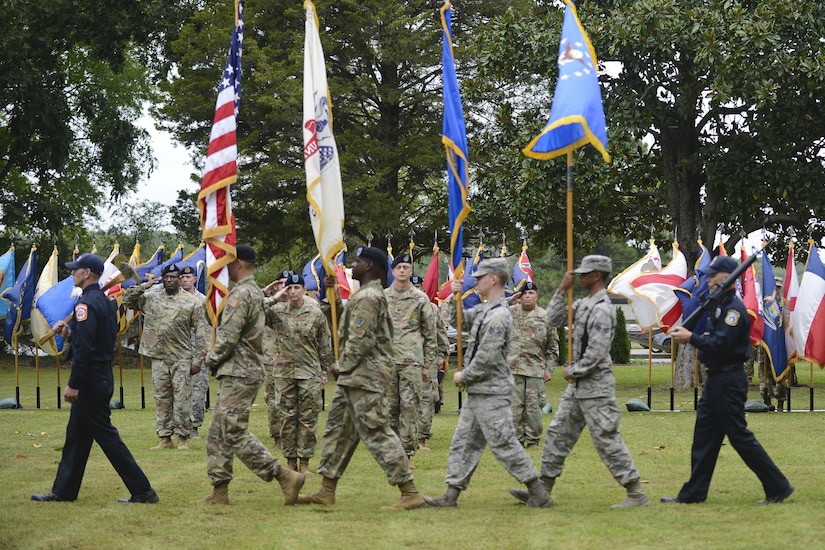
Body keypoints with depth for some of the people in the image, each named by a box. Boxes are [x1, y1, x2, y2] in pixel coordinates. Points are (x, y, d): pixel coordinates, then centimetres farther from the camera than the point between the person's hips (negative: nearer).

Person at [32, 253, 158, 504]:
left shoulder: (86, 304, -17)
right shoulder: (105, 302, 14)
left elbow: (84, 349, -23)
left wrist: (73, 384, -20)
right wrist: (68, 333, 10)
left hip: (91, 379, -10)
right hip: (103, 377, 10)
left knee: (105, 435, -6)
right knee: (76, 436, 15)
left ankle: (142, 491, -5)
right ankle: (63, 491, 21)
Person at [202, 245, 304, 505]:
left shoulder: (240, 294, -16)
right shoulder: (256, 293, 17)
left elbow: (228, 337, -20)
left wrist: (211, 358, -3)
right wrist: (217, 359, 14)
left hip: (239, 374, -11)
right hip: (249, 370, 11)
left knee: (235, 432, -12)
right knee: (218, 433, 12)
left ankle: (285, 476, -14)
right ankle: (219, 491, 14)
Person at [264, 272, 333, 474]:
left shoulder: (316, 314, 1)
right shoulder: (277, 311, 2)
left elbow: (325, 345, 7)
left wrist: (324, 371, 7)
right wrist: (274, 298, -11)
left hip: (309, 373, -1)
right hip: (284, 372, 1)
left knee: (308, 418, 0)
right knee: (287, 417, 4)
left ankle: (305, 461, 7)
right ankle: (290, 460, 11)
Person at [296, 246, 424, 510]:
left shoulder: (367, 298, -16)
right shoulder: (372, 295, 17)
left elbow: (361, 341, -22)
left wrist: (342, 367, -11)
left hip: (364, 377, -11)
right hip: (356, 377, 11)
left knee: (377, 433, -11)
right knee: (338, 429, 14)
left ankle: (410, 493, -11)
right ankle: (327, 492, 19)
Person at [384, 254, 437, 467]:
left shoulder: (421, 299, 4)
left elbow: (430, 334, 6)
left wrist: (427, 364, 3)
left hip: (412, 361, -2)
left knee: (409, 406, -5)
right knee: (390, 407, 5)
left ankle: (408, 452, -2)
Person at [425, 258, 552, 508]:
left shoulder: (498, 316, -20)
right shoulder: (484, 309, 11)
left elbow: (487, 359, -22)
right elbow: (459, 322, 24)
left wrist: (463, 376, -9)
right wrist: (454, 298, 8)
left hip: (491, 393, -10)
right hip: (478, 393, 10)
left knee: (504, 445, -7)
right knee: (464, 443, 11)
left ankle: (539, 494, -1)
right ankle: (451, 494, 14)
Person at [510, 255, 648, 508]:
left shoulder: (602, 310, -18)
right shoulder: (583, 304, 12)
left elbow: (596, 354, -22)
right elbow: (553, 319, 16)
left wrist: (572, 372, -10)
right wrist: (562, 290, 6)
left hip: (596, 386, -10)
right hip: (578, 384, 10)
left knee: (607, 440, -9)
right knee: (558, 433, 12)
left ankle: (636, 494, -5)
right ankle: (543, 489, 18)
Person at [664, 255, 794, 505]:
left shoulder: (734, 308, -17)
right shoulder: (720, 305, 15)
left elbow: (722, 344, -24)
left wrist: (691, 338, -16)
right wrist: (687, 334, 3)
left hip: (729, 381, -10)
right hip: (716, 380, 10)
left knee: (739, 436, -6)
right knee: (704, 436, 10)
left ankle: (778, 487, 0)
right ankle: (694, 492, 14)